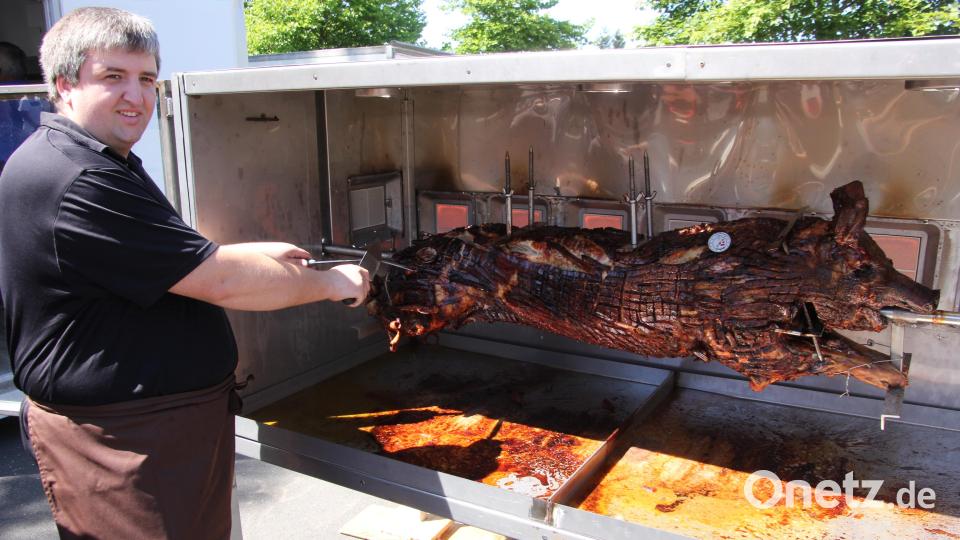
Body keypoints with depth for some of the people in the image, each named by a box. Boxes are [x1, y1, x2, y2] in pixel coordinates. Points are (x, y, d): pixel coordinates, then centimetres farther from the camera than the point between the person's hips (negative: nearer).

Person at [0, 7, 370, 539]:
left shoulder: (102, 163, 12)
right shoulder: (73, 182, -24)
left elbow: (178, 261, 20)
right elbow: (221, 283, -23)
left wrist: (256, 254, 6)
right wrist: (329, 281, -10)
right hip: (115, 437, -10)